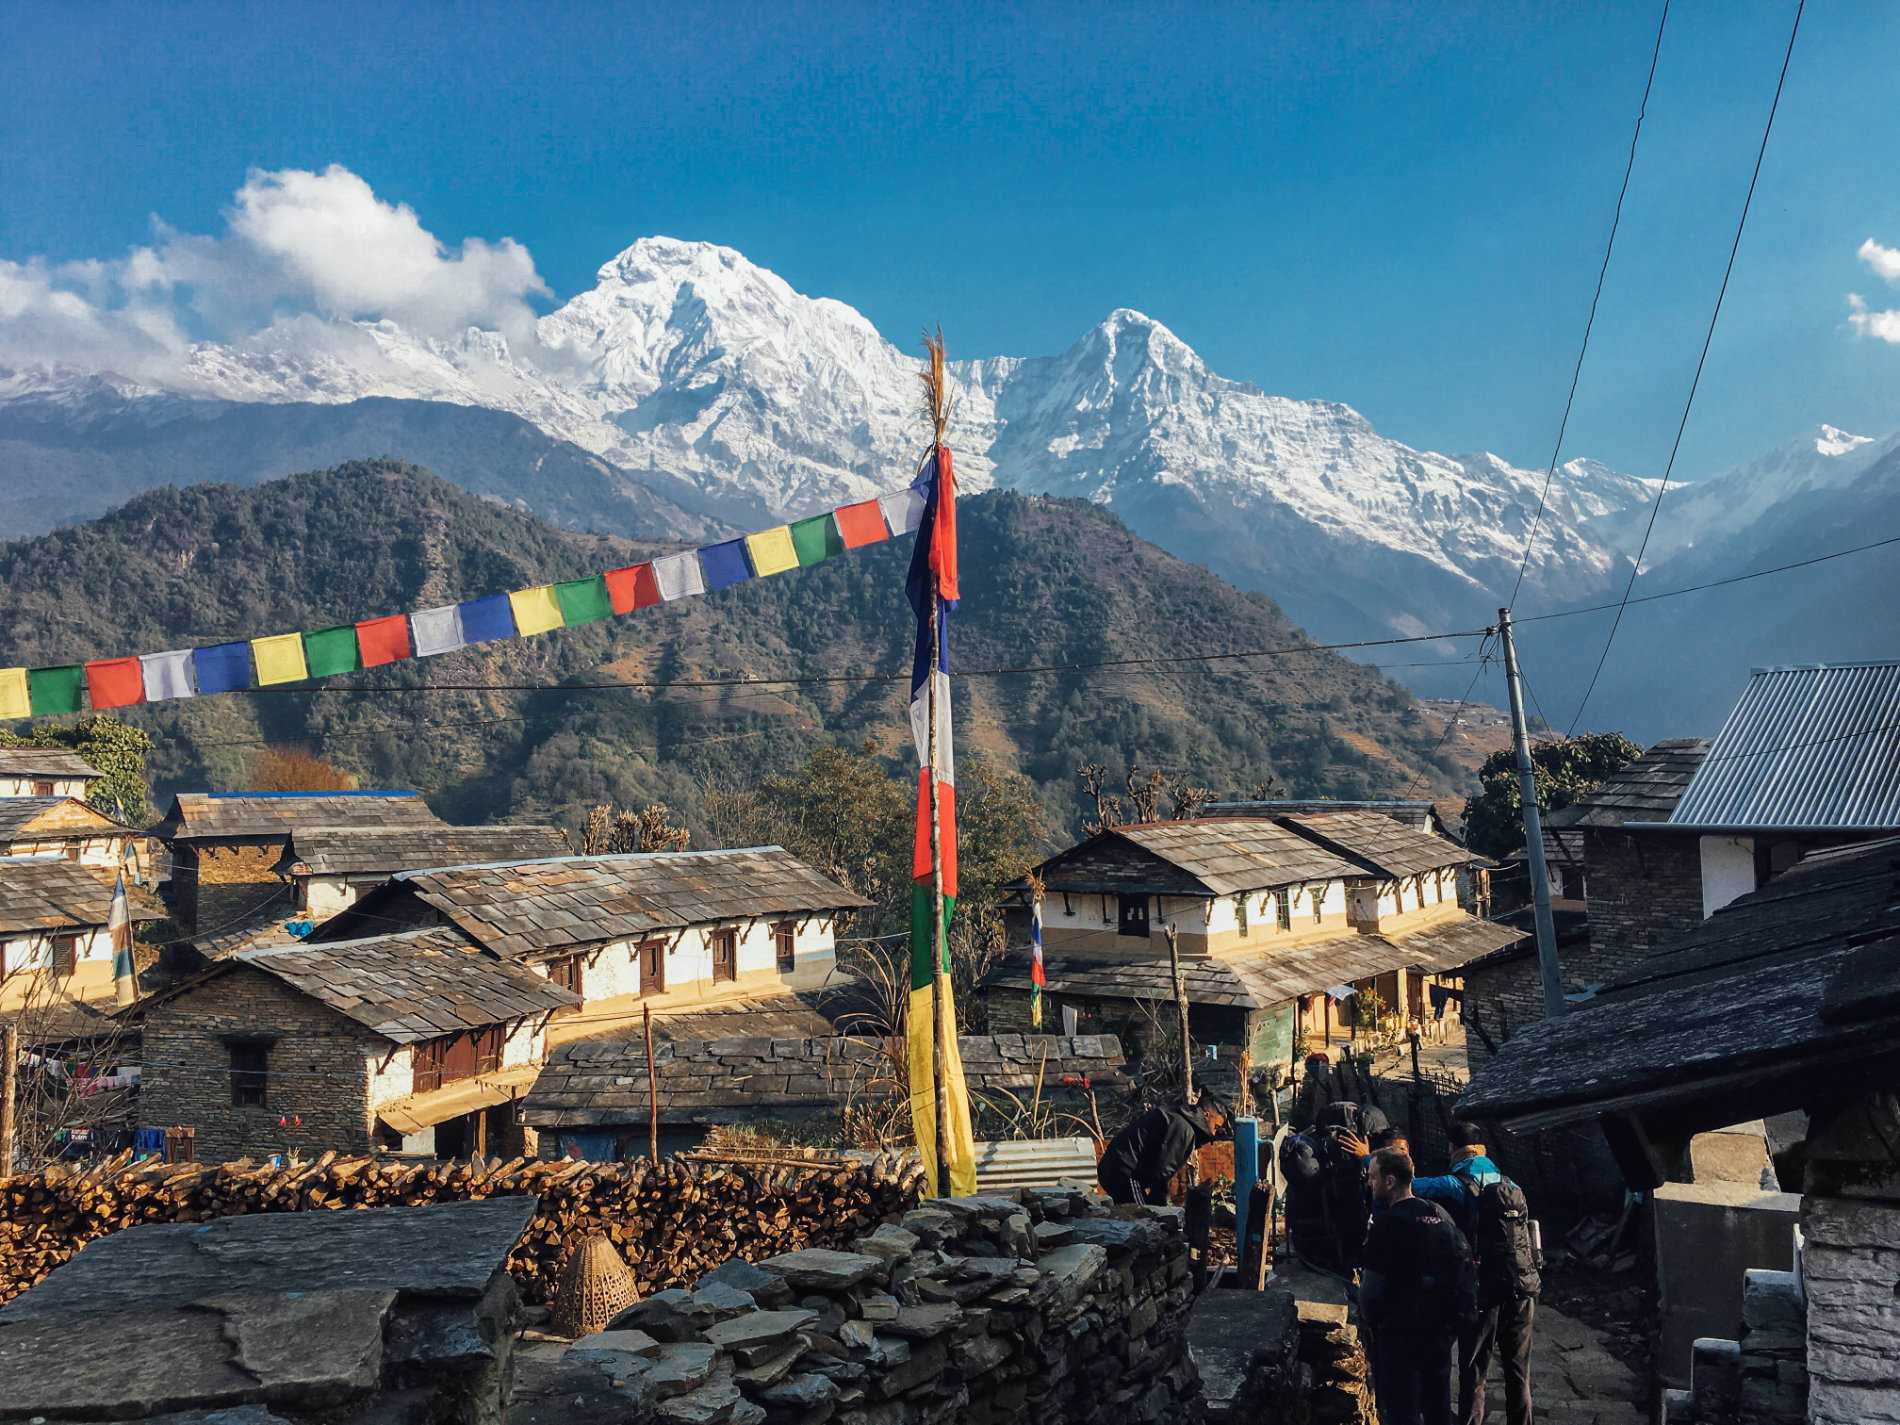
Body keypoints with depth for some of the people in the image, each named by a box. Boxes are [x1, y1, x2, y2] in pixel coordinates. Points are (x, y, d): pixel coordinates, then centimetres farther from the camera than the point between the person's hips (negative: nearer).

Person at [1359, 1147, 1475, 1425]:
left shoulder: (1388, 1223, -20)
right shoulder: (1440, 1214, 5)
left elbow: (1372, 1289, -20)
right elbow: (1465, 1268, 12)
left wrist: (1371, 1322, -2)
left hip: (1402, 1333, -8)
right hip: (1443, 1329, 8)